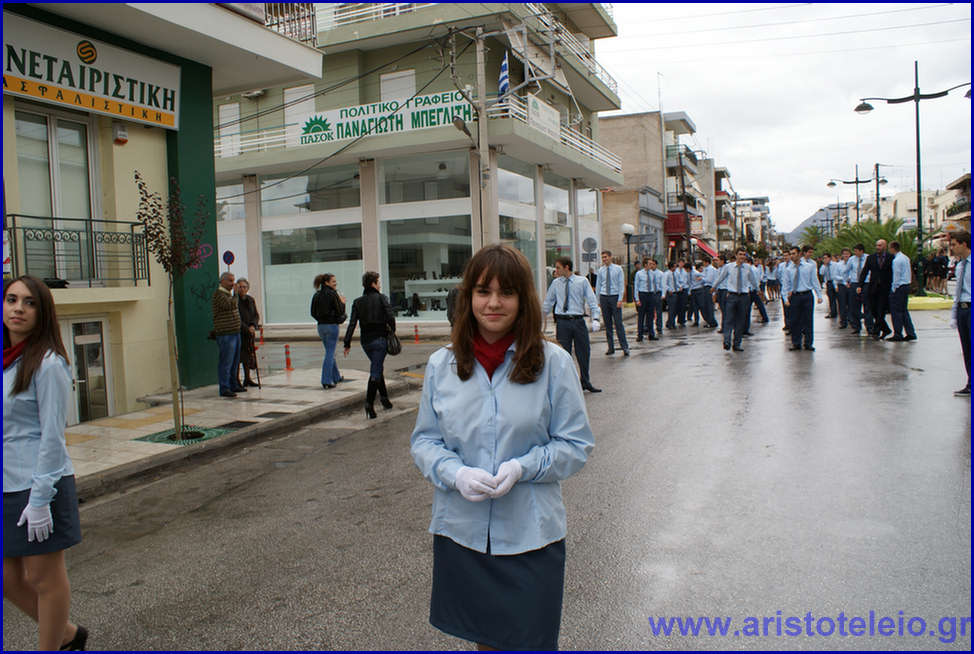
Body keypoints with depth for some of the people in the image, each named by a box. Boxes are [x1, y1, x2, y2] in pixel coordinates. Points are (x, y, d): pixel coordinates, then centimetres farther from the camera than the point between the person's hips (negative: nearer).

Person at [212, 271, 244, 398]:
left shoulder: (228, 294, 19)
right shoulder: (218, 294, -11)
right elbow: (230, 305, -28)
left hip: (235, 333, 10)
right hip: (225, 334, -10)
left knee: (234, 361, 14)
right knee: (226, 362, -8)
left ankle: (233, 385, 23)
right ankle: (224, 389, -5)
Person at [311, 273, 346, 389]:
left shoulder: (316, 295, 7)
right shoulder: (333, 294, -13)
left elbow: (313, 313, 9)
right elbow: (340, 312, -14)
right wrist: (342, 302, 3)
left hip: (321, 326, 7)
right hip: (332, 326, -7)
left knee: (330, 352, 19)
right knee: (330, 353, -3)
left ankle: (336, 377, 31)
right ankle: (326, 381, -4)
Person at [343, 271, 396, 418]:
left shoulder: (357, 302, 4)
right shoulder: (381, 298, -7)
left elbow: (352, 323, -2)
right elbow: (390, 317, -17)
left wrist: (347, 343, -1)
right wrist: (392, 330, 1)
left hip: (365, 341, 5)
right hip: (379, 339, -5)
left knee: (377, 368, 21)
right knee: (375, 372, -4)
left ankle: (384, 398, 27)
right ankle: (369, 403, -15)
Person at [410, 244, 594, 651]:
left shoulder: (553, 362, -9)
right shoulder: (441, 365, -1)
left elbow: (576, 444, -4)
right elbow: (424, 441, 5)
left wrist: (522, 467, -20)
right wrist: (456, 474, -15)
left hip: (530, 533, -2)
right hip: (461, 529, 2)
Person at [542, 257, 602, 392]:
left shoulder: (582, 282, 0)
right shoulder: (556, 283, 6)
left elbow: (592, 301, -2)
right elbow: (548, 302, 17)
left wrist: (595, 319, -13)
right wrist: (543, 318, 20)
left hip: (578, 321, -1)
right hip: (562, 322, 1)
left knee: (584, 352, 6)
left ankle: (585, 382, 22)